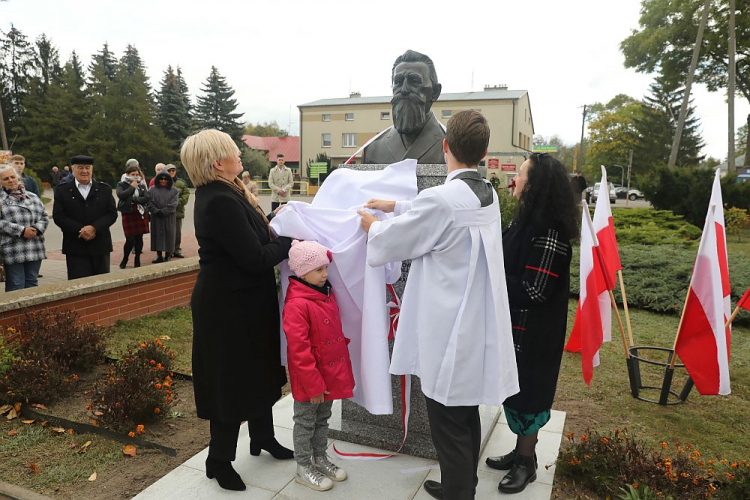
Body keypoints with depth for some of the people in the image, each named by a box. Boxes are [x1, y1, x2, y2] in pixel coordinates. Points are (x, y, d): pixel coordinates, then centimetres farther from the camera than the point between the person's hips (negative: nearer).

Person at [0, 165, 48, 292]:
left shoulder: (33, 197, 14)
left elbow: (44, 217, 13)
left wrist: (37, 229, -6)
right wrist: (21, 231, -17)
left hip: (35, 250, 4)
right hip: (13, 252, -4)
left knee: (32, 284, 11)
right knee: (16, 287, 0)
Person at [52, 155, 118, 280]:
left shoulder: (105, 189, 9)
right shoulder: (62, 190, 5)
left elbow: (112, 213, 0)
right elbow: (58, 216, -2)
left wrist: (94, 228, -15)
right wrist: (80, 230, -14)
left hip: (101, 246, 2)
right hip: (75, 248, -1)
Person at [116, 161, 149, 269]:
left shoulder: (141, 185, 8)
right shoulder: (122, 184, 1)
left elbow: (146, 199, -5)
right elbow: (121, 195, -19)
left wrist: (133, 199, -15)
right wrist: (132, 187, -12)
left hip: (140, 214, 3)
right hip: (128, 214, -3)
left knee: (139, 238, 5)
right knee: (130, 239, -6)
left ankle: (137, 260, 18)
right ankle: (125, 259, 16)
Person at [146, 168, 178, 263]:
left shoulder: (174, 191, 3)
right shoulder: (152, 190, 5)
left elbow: (173, 204, -7)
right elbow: (149, 202, -2)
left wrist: (163, 211, -15)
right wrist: (157, 211, -14)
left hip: (169, 218, -1)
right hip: (156, 217, 1)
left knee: (169, 235, 2)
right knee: (158, 235, 4)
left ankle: (167, 256, 11)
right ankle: (159, 256, 12)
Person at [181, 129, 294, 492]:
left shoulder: (223, 194, 8)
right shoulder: (220, 202, -24)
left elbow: (251, 240, 7)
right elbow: (255, 258, -26)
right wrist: (290, 240, -13)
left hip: (242, 299, 10)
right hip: (230, 306, -10)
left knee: (256, 372, 22)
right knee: (232, 380, 7)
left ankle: (263, 438, 43)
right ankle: (219, 461, 28)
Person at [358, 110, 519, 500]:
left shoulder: (441, 199, -23)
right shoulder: (488, 196, 2)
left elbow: (385, 245, -11)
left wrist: (372, 224, 10)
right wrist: (396, 207, 21)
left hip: (449, 335, -9)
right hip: (477, 329, 9)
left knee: (449, 428, 8)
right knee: (467, 418, 23)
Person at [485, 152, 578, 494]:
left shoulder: (549, 234, -23)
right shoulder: (525, 220, 6)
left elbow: (533, 292, -25)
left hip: (533, 333, -9)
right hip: (514, 325, 9)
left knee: (526, 393, 7)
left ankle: (526, 463, 28)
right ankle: (521, 452, 38)